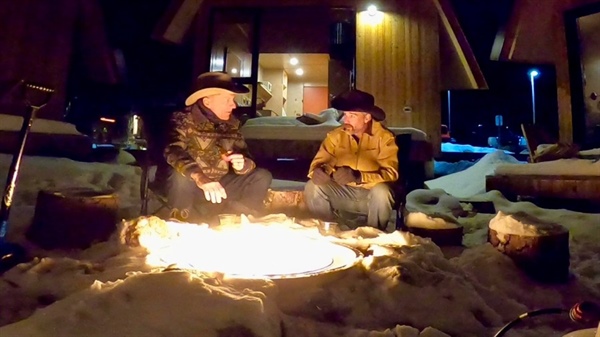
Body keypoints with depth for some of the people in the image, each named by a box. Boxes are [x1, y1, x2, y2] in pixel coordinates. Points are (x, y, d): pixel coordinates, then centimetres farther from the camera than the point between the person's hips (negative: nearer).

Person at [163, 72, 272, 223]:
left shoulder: (230, 125, 3)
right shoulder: (183, 120, -12)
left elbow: (244, 156, 2)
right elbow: (174, 153, -30)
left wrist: (243, 165, -24)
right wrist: (202, 179, -46)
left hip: (219, 185, 4)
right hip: (192, 187, -4)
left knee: (262, 176, -8)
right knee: (181, 177, -36)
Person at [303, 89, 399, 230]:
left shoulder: (384, 137, -12)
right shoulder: (335, 135, -3)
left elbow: (390, 173, -21)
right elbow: (319, 162, -6)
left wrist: (358, 177, -37)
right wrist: (318, 171, -31)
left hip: (372, 197, -2)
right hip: (344, 194, 3)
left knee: (381, 191, -34)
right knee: (312, 188, -18)